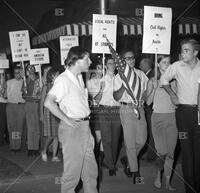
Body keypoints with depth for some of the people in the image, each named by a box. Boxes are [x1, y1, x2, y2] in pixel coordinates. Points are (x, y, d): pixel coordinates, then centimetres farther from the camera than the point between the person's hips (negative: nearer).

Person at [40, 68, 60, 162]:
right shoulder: (46, 86, -2)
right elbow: (42, 102, 0)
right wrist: (41, 115, -4)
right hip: (49, 111, -4)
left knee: (56, 135, 3)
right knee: (50, 136, -6)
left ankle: (54, 156, 10)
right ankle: (44, 152, 19)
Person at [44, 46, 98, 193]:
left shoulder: (79, 77, 12)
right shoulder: (63, 79, -15)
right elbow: (48, 102, -25)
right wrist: (66, 120, -20)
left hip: (85, 126, 8)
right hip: (72, 128, -8)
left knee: (91, 168, 15)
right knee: (73, 169, 2)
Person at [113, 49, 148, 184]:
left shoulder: (141, 74, 11)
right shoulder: (119, 76, 0)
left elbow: (146, 91, 19)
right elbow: (116, 97, -6)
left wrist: (142, 100, 2)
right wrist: (124, 85, -18)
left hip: (139, 108, 4)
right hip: (127, 109, -4)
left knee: (142, 140, 3)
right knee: (130, 141, -1)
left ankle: (128, 161, 27)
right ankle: (135, 171, 8)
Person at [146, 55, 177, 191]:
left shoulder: (174, 81, 9)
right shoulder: (153, 81, 5)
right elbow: (148, 102, 0)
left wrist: (170, 86, -9)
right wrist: (154, 88, -13)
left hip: (172, 117, 2)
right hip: (158, 117, -2)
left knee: (170, 152, 1)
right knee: (162, 151, -8)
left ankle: (168, 182, 11)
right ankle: (158, 175, 19)